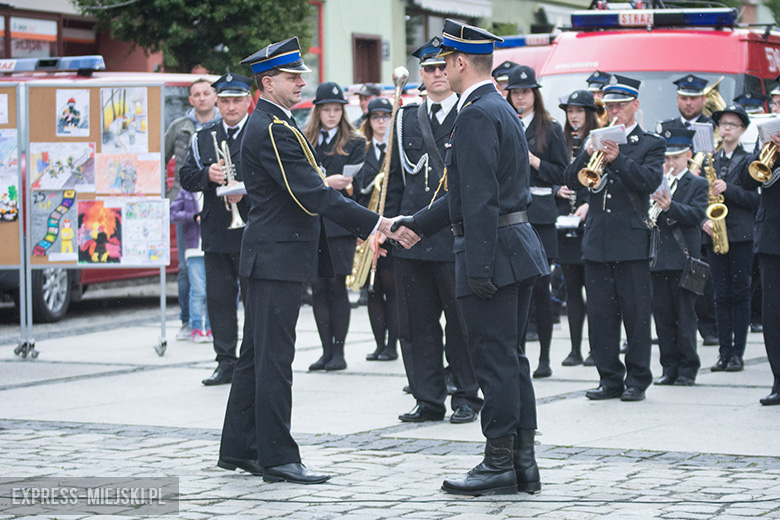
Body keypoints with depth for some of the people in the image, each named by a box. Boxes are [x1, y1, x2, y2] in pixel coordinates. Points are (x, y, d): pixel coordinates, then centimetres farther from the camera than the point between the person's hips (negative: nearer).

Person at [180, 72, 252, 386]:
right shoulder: (203, 138, 15)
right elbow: (186, 177, 9)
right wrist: (208, 175, -11)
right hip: (216, 233, 4)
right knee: (219, 298, 5)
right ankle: (226, 363, 11)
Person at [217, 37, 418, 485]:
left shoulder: (273, 125, 16)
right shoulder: (273, 130, -18)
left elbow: (307, 191, 22)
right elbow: (313, 196, -24)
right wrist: (378, 225, -24)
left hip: (271, 255, 11)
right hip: (278, 258, -11)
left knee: (257, 355, 14)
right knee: (274, 359, -7)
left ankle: (240, 448, 21)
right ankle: (278, 458, -4)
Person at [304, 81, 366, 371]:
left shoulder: (354, 143, 7)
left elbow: (355, 182, -2)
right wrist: (326, 183, -14)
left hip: (340, 226, -2)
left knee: (337, 287, -5)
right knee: (318, 289, 3)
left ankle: (339, 351, 1)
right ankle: (326, 350, 10)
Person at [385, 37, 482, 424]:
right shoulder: (406, 120, 13)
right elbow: (394, 179, 16)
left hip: (457, 237, -4)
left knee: (461, 321, 1)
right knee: (418, 323, 6)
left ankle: (466, 397, 12)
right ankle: (428, 399, 13)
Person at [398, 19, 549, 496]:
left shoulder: (477, 115, -14)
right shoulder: (503, 111, 18)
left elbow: (481, 198, -21)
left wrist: (479, 267, -22)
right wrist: (416, 224, 29)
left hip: (492, 249, -10)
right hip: (520, 248, 10)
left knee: (495, 359, -5)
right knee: (511, 358, 12)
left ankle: (499, 464, -1)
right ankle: (523, 462, 14)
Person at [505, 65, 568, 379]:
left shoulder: (550, 129, 4)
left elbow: (562, 174, 1)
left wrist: (534, 161, -11)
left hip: (538, 214, -2)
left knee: (540, 287, -2)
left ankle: (544, 357, 4)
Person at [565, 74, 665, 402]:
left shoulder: (650, 145, 5)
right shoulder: (598, 142, 15)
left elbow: (650, 181, -12)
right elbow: (572, 181, 5)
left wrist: (617, 159, -22)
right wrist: (587, 154, -12)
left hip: (632, 241, -4)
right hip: (597, 240, 4)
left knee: (635, 313, -2)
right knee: (600, 314, 5)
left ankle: (637, 380, 6)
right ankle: (610, 379, 12)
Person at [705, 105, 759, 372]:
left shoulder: (749, 161, 1)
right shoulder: (710, 161, 13)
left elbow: (755, 199, -6)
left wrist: (728, 189, -18)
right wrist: (704, 221, -3)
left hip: (741, 236, -4)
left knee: (739, 294, -2)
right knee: (721, 295, 4)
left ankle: (738, 353, 1)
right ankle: (724, 351, 6)